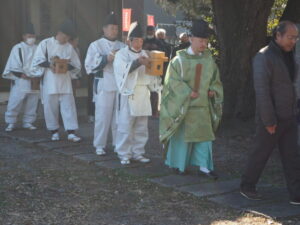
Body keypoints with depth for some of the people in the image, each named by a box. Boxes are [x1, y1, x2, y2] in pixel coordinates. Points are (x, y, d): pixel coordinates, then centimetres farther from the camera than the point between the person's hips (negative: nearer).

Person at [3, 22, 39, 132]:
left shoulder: (37, 49, 9)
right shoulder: (18, 48, -1)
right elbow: (14, 66, -3)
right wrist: (22, 75, -12)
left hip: (34, 82, 4)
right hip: (20, 82, -3)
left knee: (32, 103, 6)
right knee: (15, 102, -4)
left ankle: (28, 122, 17)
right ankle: (11, 123, 5)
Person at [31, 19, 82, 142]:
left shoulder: (69, 47, 9)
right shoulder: (45, 43, 0)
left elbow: (77, 65, 9)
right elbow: (37, 61, -3)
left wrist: (68, 66, -12)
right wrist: (49, 64, -20)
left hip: (65, 82, 2)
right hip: (50, 82, -2)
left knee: (68, 106, -4)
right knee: (50, 107, 2)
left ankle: (71, 132, -3)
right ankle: (54, 131, 16)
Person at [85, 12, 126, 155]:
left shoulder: (122, 47, 14)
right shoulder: (96, 45, 3)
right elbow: (90, 65, -5)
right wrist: (107, 59, -13)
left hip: (121, 85, 4)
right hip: (104, 85, -4)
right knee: (103, 116, -2)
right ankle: (99, 146, 7)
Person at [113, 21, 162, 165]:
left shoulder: (144, 54, 17)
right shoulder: (122, 54, 0)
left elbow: (150, 73, 14)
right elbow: (122, 69, -18)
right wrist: (138, 62, -30)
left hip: (143, 95, 5)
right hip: (128, 94, -5)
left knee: (141, 127, 8)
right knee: (125, 127, -5)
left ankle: (138, 153, 18)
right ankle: (124, 154, 3)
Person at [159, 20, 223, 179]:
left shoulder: (208, 58, 5)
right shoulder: (180, 59, -9)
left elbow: (215, 79, 15)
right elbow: (173, 80, -12)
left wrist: (213, 90, -3)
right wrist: (187, 92, -20)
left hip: (203, 105, 4)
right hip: (183, 105, -4)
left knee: (204, 134, 3)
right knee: (181, 135, 6)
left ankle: (204, 166, 9)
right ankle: (178, 164, 20)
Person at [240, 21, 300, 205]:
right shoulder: (264, 57, -14)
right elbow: (262, 90, -18)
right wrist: (268, 120, -18)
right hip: (272, 119, -7)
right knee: (261, 154, 5)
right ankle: (247, 187, 22)